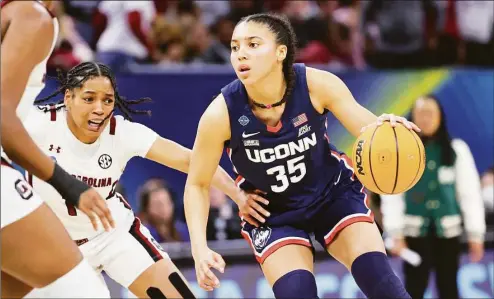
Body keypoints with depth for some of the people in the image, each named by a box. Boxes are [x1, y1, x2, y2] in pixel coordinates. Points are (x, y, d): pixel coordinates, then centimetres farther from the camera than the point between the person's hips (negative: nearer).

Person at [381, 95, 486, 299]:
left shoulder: (457, 149, 2)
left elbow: (470, 193, 2)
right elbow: (391, 195, -4)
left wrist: (476, 233, -1)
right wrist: (396, 234, -10)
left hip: (447, 231, 1)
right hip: (415, 232, -1)